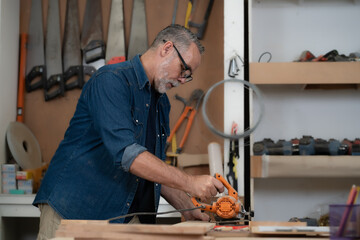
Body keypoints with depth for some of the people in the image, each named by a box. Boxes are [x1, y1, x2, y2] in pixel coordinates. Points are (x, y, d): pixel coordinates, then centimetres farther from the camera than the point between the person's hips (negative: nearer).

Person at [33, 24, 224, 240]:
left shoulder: (161, 103, 14)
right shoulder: (111, 80, -14)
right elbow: (125, 153, -26)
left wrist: (188, 209, 10)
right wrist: (190, 183, -24)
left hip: (123, 216, 7)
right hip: (72, 209, -7)